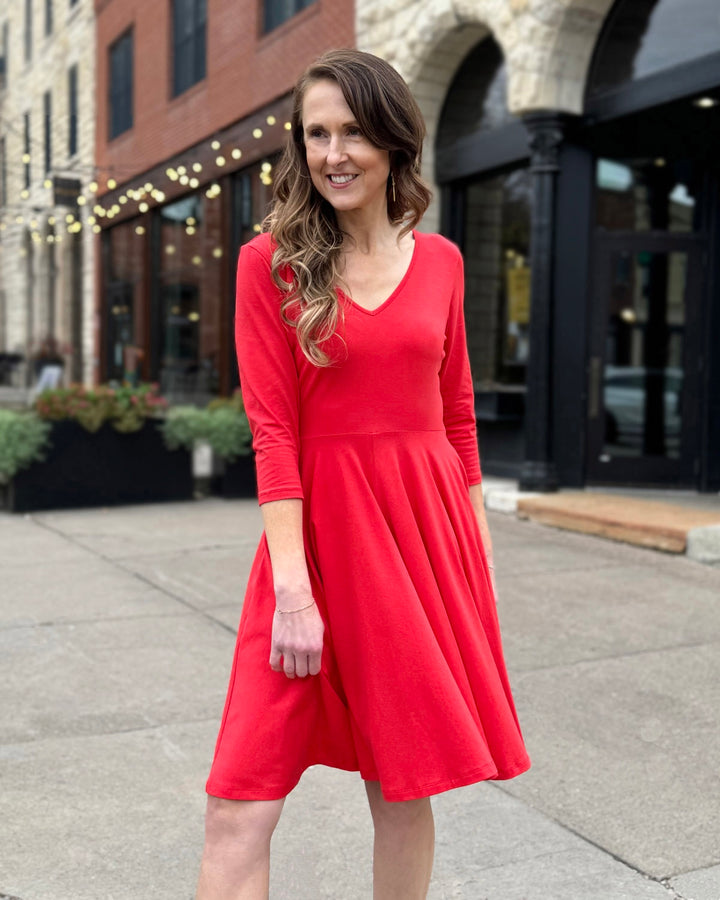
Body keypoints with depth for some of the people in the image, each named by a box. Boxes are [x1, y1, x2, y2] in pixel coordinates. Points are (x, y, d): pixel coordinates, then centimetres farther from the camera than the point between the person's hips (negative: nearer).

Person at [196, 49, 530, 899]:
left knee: (403, 787, 12)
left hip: (426, 519, 3)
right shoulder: (270, 261, -1)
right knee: (242, 805, -5)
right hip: (317, 522, -2)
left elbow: (457, 415, 12)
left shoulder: (439, 260, 8)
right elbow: (272, 430, -8)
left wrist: (478, 554, 11)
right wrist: (293, 588, -14)